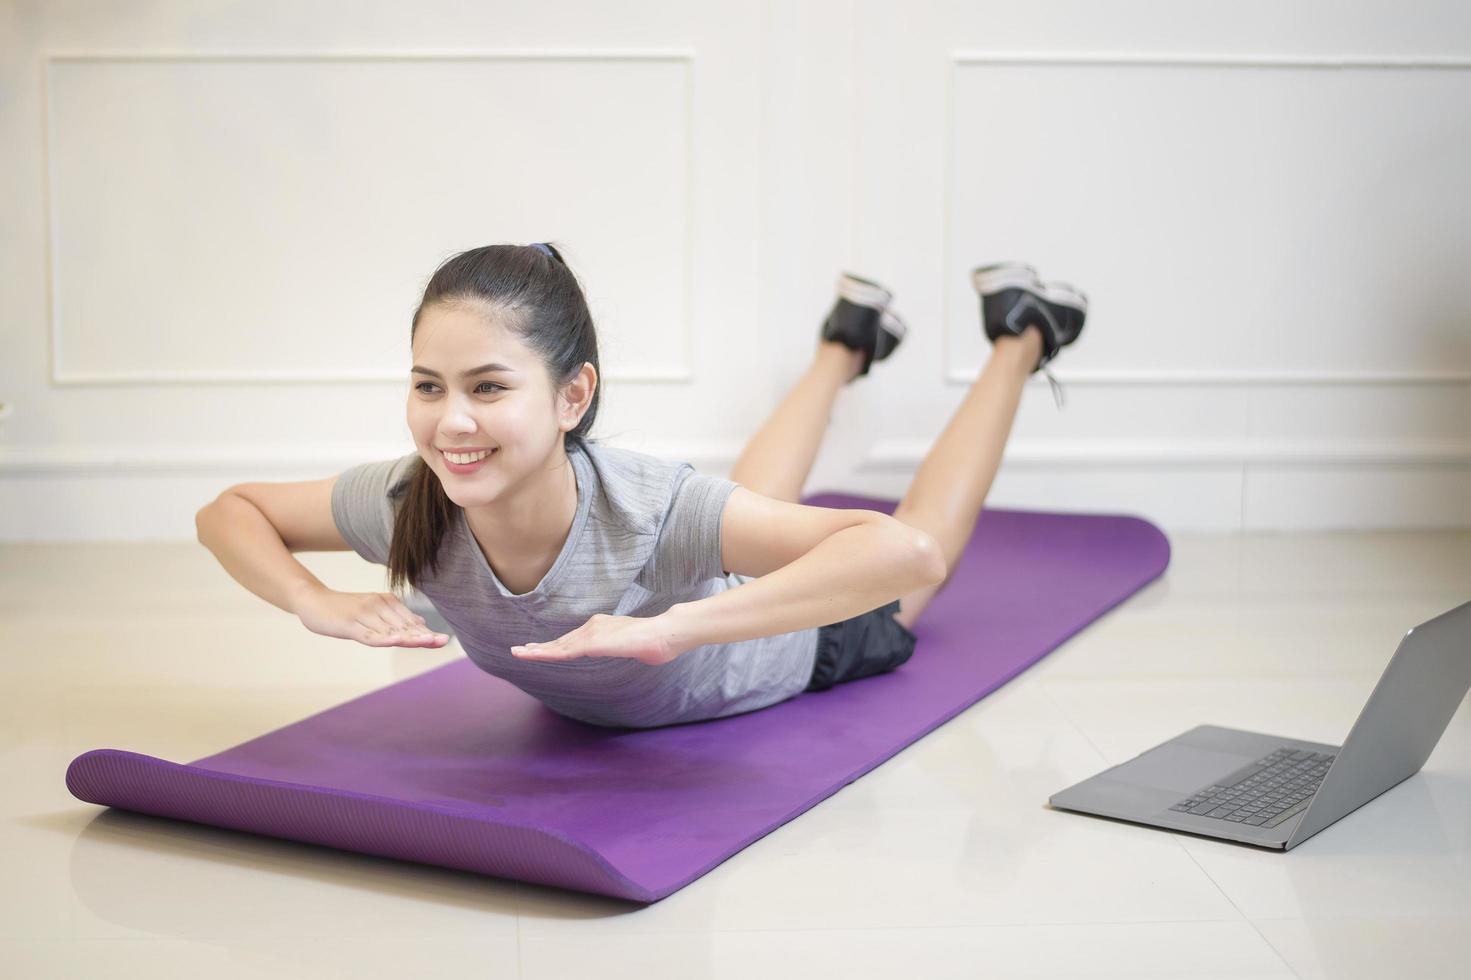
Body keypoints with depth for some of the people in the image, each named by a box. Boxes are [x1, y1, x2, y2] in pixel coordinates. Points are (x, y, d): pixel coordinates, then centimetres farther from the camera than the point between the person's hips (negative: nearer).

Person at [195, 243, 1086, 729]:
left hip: (796, 643, -4)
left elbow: (911, 553, -57)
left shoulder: (647, 508, -50)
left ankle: (1018, 336, 44)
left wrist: (671, 627, -64)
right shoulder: (410, 504, -37)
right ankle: (848, 344, 58)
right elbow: (228, 510, -18)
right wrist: (319, 604, -39)